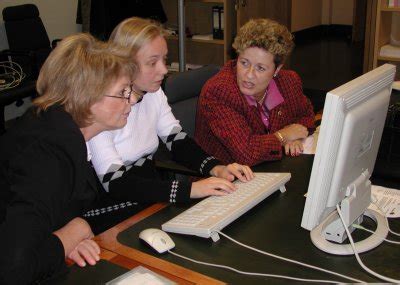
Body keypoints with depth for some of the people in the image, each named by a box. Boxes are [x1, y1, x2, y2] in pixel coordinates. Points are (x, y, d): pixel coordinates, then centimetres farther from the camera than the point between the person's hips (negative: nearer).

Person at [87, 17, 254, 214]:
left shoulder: (154, 93, 4)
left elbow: (177, 141, 5)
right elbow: (114, 183, -26)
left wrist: (216, 168, -14)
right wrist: (190, 189, -33)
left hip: (153, 197, 7)